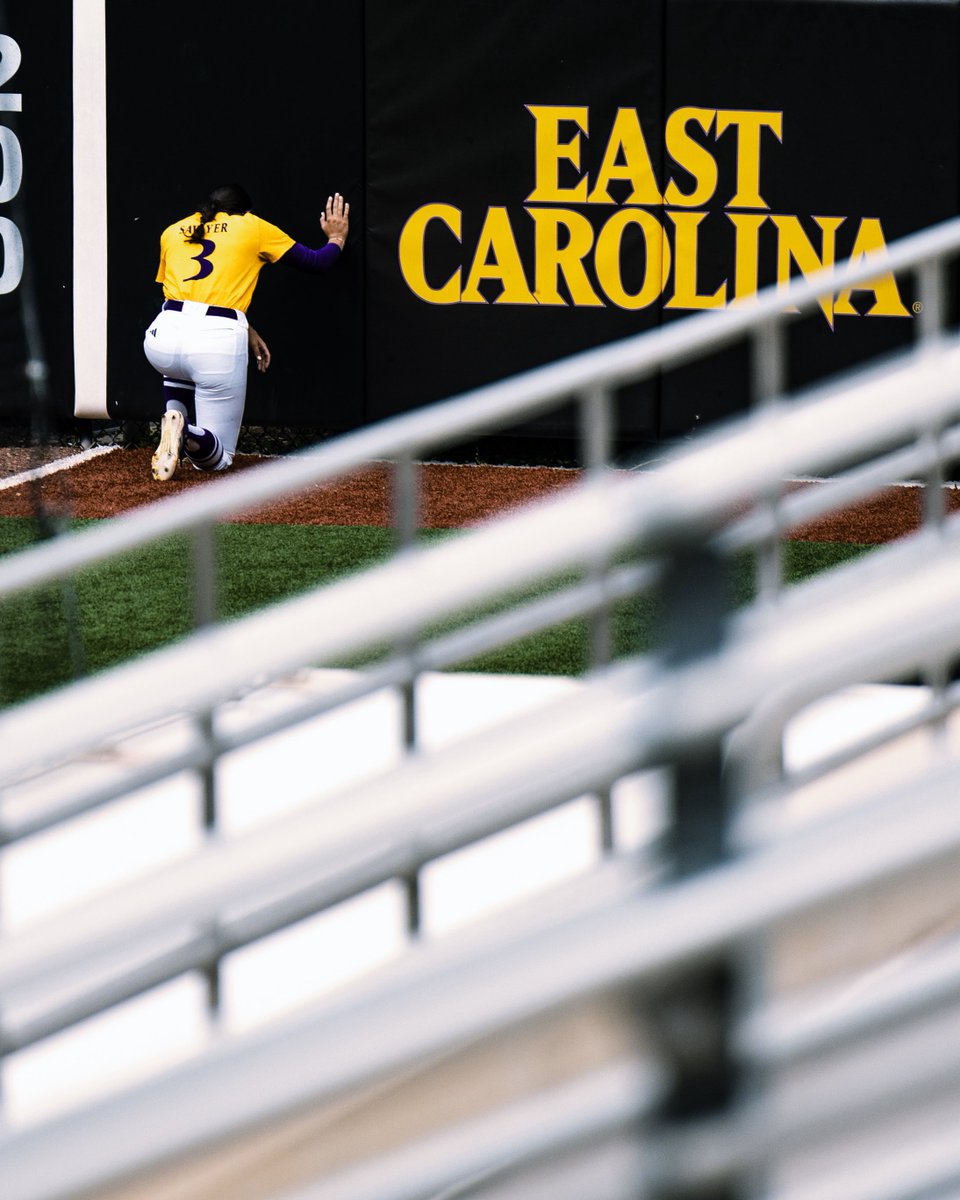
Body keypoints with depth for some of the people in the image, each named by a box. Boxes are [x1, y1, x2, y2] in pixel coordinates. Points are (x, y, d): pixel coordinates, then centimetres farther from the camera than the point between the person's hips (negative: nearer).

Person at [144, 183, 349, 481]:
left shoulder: (172, 232, 22)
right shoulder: (253, 227, 15)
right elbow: (316, 262, 21)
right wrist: (336, 239, 43)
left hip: (161, 344, 2)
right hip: (219, 344, -2)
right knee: (217, 458, 12)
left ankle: (175, 416, 10)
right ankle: (191, 435, -24)